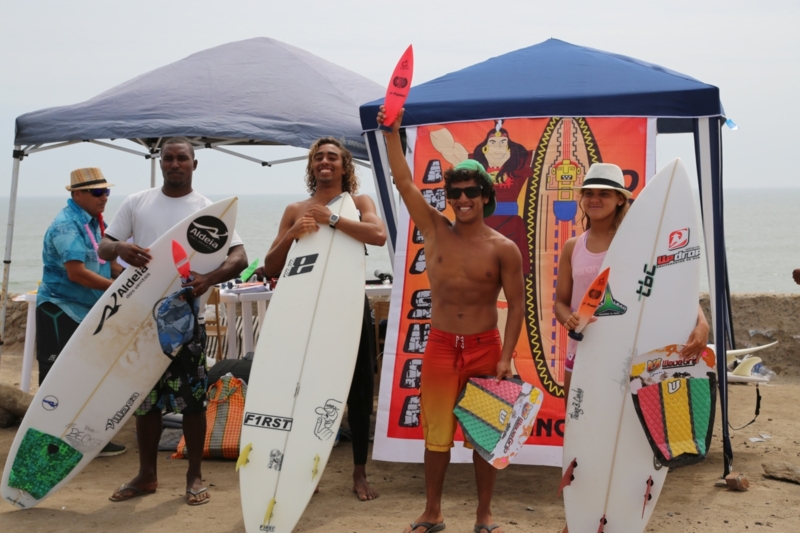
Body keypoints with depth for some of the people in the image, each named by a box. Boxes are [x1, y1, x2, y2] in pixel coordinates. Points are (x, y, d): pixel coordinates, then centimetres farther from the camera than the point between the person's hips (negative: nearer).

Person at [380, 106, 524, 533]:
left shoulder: (503, 249, -4)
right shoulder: (435, 232, 2)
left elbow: (515, 304, -4)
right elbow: (404, 183, -3)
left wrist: (506, 356, -12)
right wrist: (393, 133, -8)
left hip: (485, 348, -1)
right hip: (440, 346, 2)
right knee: (436, 433, 8)